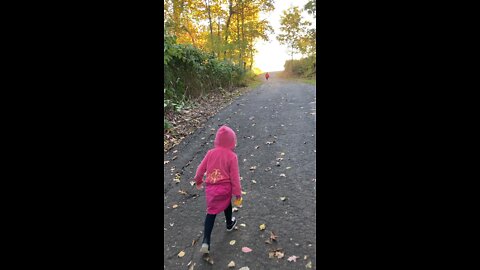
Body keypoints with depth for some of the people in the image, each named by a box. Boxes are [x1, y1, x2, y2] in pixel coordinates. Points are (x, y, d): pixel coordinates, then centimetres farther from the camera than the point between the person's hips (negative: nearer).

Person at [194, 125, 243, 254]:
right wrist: (238, 194, -3)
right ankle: (229, 224, 52)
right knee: (227, 204, 28)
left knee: (211, 212, 10)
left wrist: (198, 181, 24)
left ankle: (206, 241, 1)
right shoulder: (232, 156, -12)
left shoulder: (210, 153, -3)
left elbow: (201, 169, 6)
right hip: (225, 188, -1)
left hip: (210, 188, 2)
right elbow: (235, 177, -11)